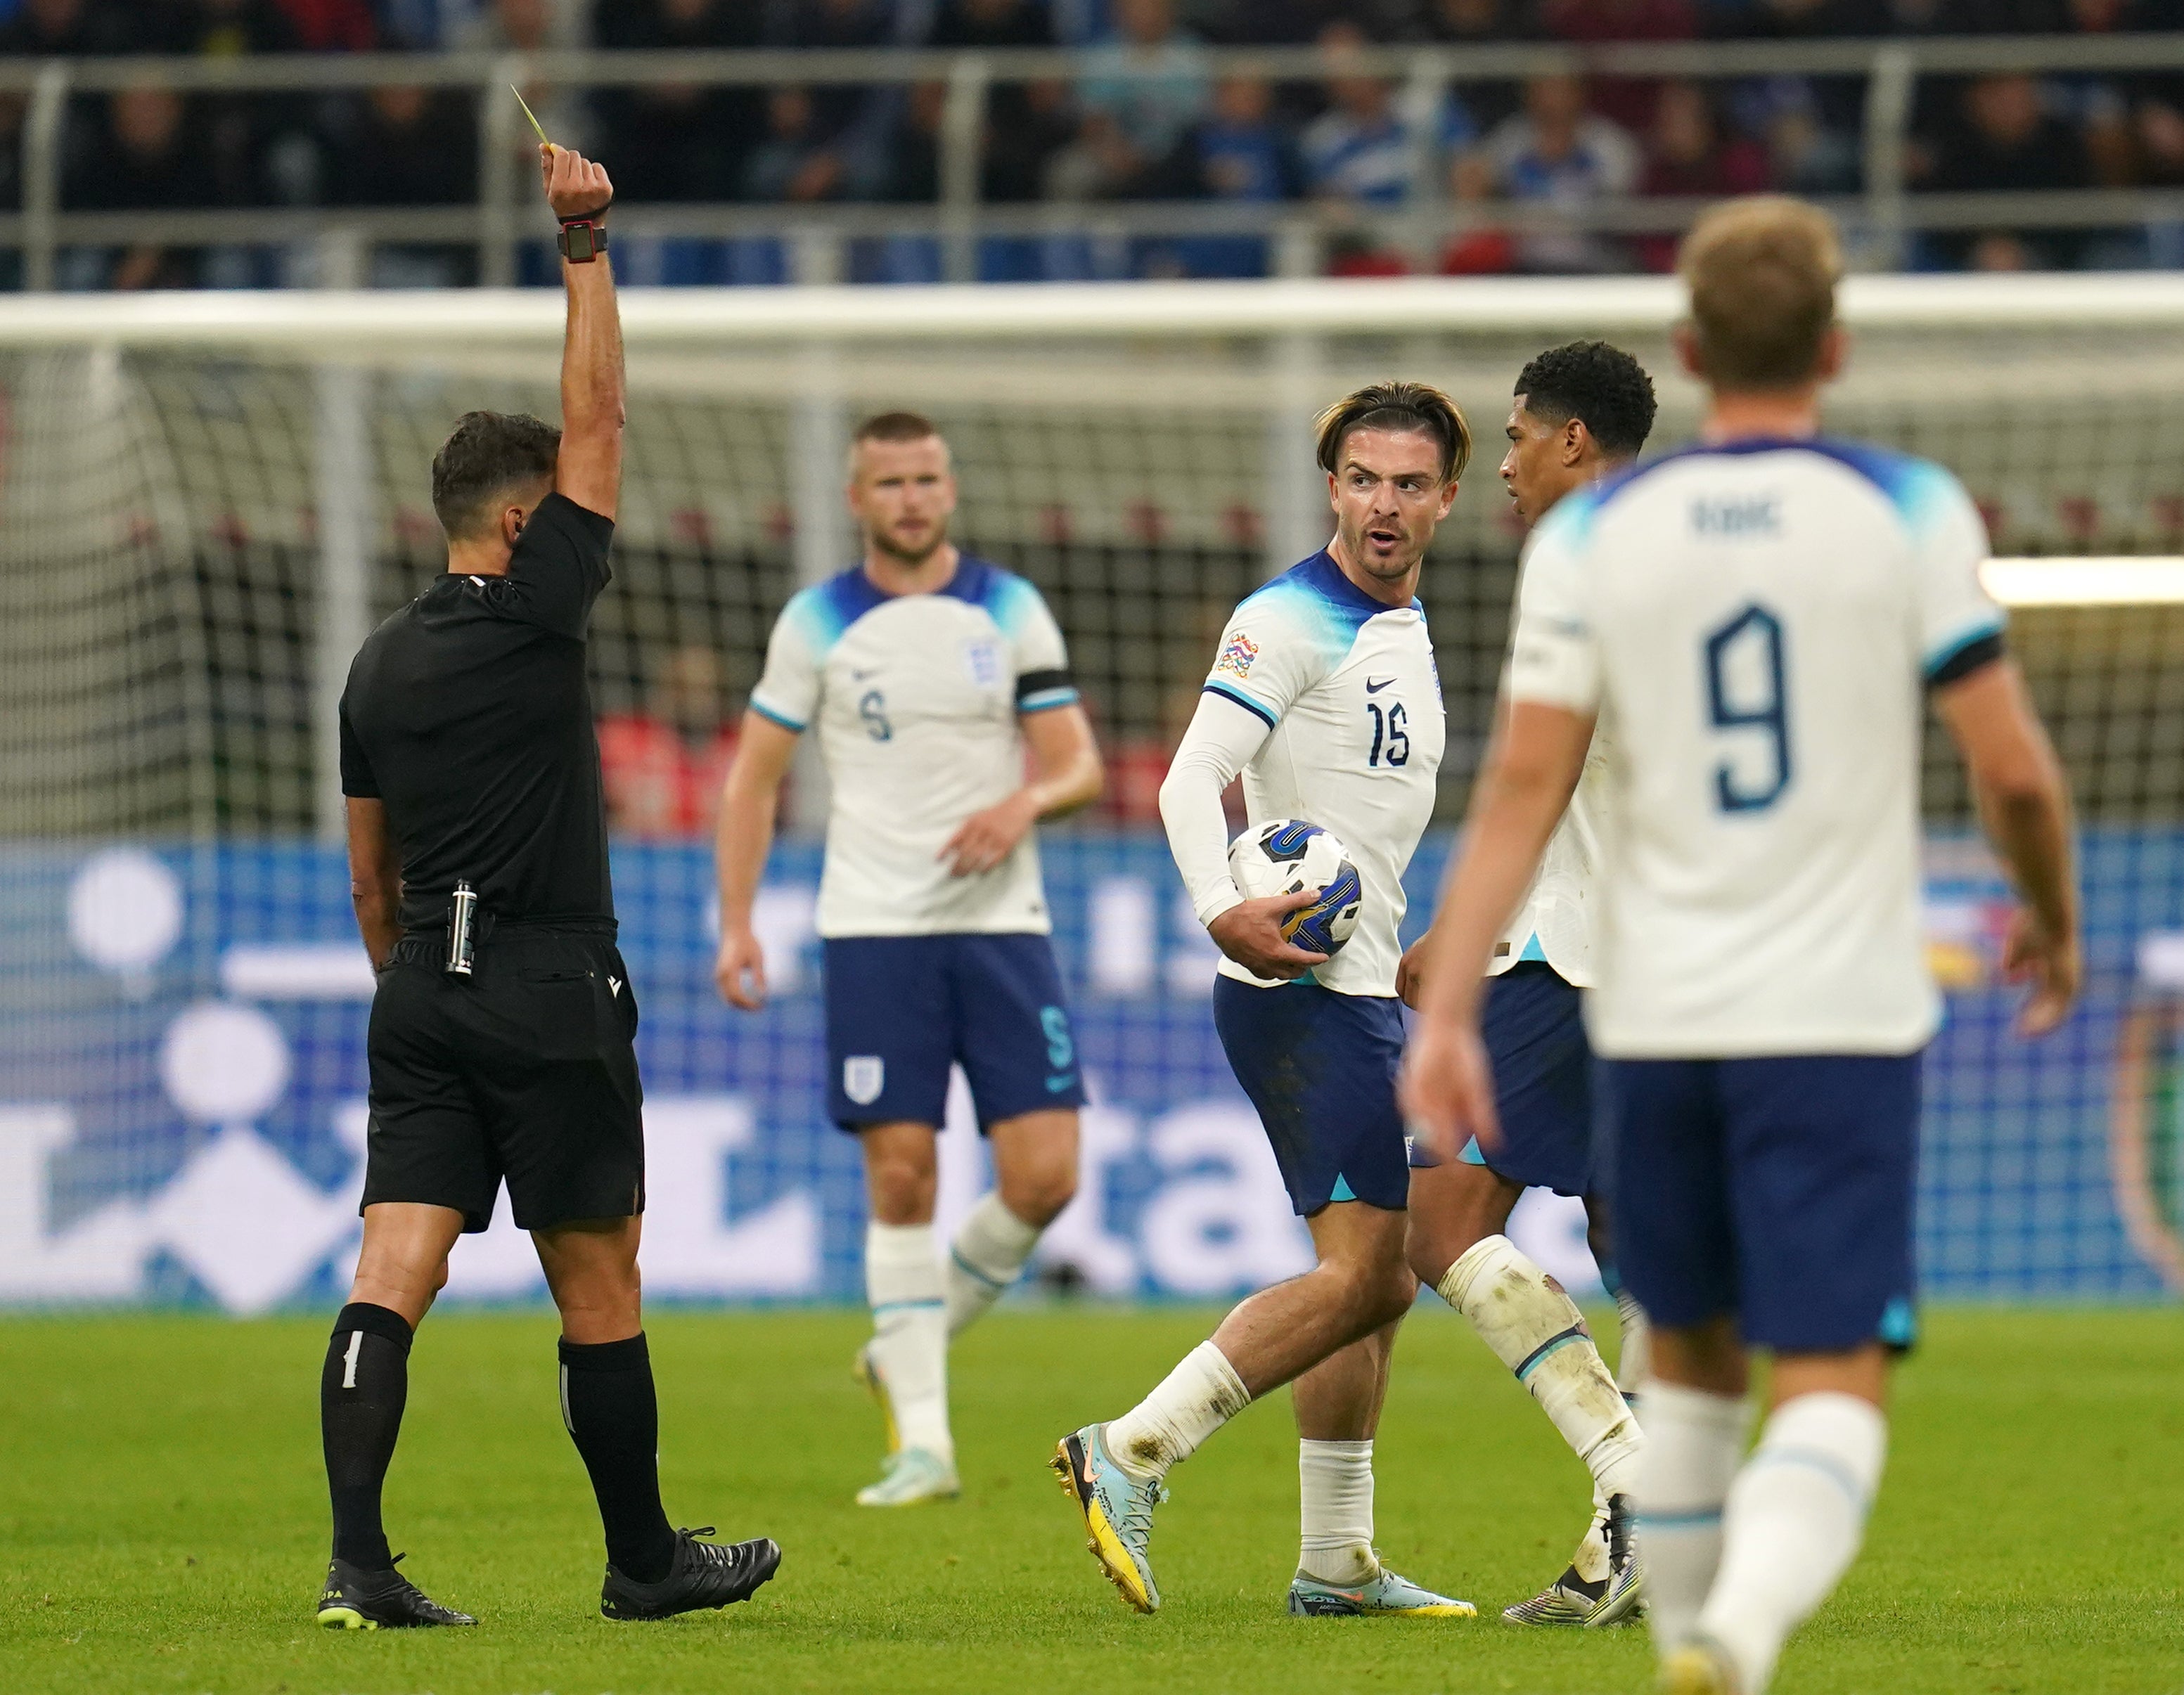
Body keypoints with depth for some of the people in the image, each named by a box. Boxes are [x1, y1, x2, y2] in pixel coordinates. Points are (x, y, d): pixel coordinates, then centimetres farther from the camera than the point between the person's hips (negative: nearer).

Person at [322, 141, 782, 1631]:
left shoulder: (381, 667, 11)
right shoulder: (533, 616, -8)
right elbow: (597, 424, -7)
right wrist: (588, 247, -3)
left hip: (422, 998, 6)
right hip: (551, 991, -6)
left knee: (393, 1275, -4)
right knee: (598, 1287, 6)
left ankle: (358, 1561, -17)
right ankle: (644, 1560, 17)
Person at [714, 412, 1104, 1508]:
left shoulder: (1009, 612, 7)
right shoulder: (816, 624, 4)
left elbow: (1078, 764, 6)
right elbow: (754, 777, 9)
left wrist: (1026, 802, -17)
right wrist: (736, 923, -2)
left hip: (1002, 924, 1)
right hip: (874, 932, -1)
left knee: (1043, 1178, -8)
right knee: (901, 1179, -8)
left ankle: (918, 1344, 17)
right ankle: (921, 1439, -2)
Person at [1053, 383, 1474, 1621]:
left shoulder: (1407, 632, 17)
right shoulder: (1292, 621, -12)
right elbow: (1193, 781, -23)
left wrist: (1417, 954, 28)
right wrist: (1224, 910, -38)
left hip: (1361, 990, 10)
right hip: (1304, 993, -10)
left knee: (1379, 1282, 12)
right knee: (1362, 1274, -18)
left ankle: (1338, 1563, 17)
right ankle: (1130, 1457, -20)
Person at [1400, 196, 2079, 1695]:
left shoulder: (1592, 532, 2)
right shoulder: (1907, 513, -3)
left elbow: (1522, 785, -3)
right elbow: (2013, 768, -3)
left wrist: (1447, 1009, -4)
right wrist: (2054, 922, 15)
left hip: (1653, 1018, 3)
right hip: (1842, 1017, -3)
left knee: (1691, 1358, 21)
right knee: (1834, 1390, -6)